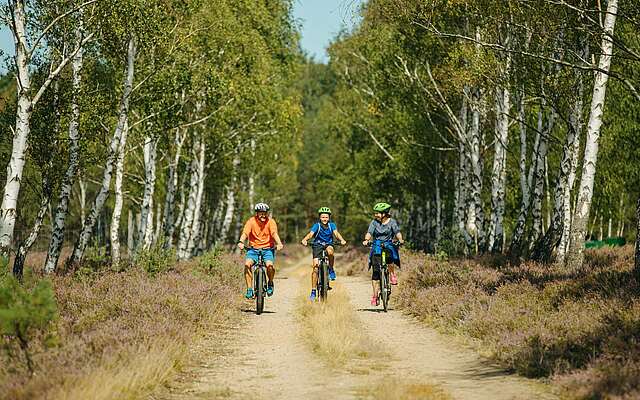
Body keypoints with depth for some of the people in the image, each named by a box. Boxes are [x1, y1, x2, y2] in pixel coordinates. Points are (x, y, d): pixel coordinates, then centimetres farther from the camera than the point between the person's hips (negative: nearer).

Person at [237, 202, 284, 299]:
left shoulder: (271, 222, -5)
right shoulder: (251, 221, -5)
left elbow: (274, 233, -19)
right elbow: (245, 233, -17)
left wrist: (279, 243, -39)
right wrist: (241, 242, -38)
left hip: (268, 249, -1)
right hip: (253, 249, 1)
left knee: (269, 265, -28)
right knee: (247, 264, -26)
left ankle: (270, 283, 3)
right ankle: (249, 289, -16)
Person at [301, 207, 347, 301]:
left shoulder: (331, 225, -7)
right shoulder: (317, 225, -12)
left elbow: (336, 233, -23)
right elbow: (311, 234, -28)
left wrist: (342, 240, -44)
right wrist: (304, 240, -49)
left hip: (328, 244, 1)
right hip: (317, 245, -1)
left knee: (330, 251, -36)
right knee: (315, 267, -12)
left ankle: (331, 270, -12)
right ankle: (313, 291, -7)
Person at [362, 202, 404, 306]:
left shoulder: (392, 222, 1)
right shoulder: (374, 223, 4)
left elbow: (397, 232, -11)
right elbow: (369, 233, -8)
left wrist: (400, 239, -33)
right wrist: (366, 240, -30)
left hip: (389, 246, -1)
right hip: (377, 247, 1)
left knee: (389, 257, -37)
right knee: (376, 271, -9)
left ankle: (392, 274, -9)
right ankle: (375, 295, -5)